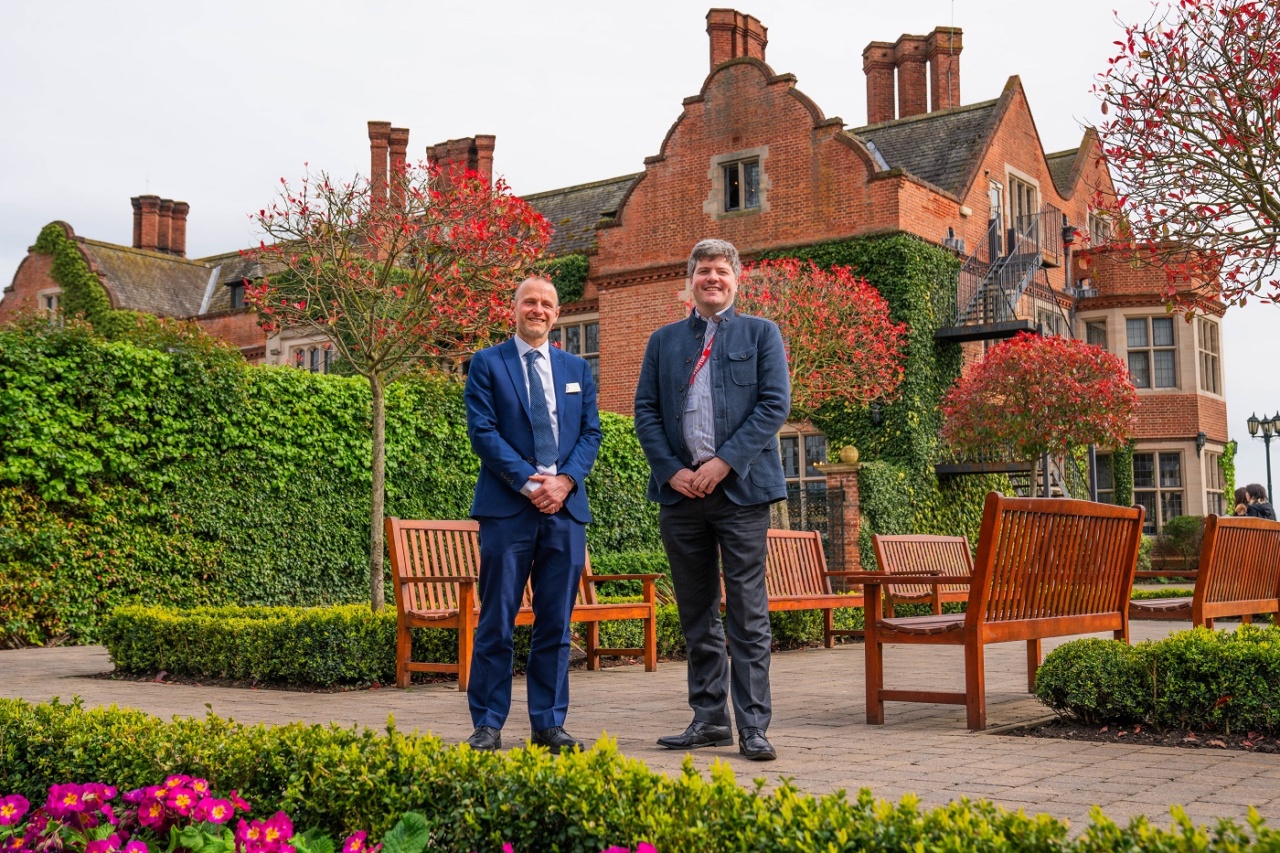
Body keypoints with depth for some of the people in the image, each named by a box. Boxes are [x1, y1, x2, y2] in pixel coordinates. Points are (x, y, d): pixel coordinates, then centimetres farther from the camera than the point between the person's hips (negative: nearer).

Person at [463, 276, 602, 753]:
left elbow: (591, 432, 11)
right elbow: (482, 431, -4)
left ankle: (548, 724, 13)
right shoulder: (487, 364, 5)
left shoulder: (577, 369, 17)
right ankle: (488, 725, 8)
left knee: (556, 623, 6)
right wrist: (529, 482, -13)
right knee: (496, 622, -1)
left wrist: (565, 481, -7)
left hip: (565, 507, 4)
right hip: (507, 507, -3)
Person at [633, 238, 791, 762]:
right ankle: (709, 720, 17)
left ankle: (753, 727, 1)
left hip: (742, 488, -3)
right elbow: (645, 411, 9)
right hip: (680, 490, 3)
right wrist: (671, 470, -6)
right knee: (696, 615, 9)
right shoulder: (663, 341, 16)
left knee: (747, 614, -3)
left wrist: (724, 463, -12)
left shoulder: (761, 334, 8)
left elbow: (775, 404, -3)